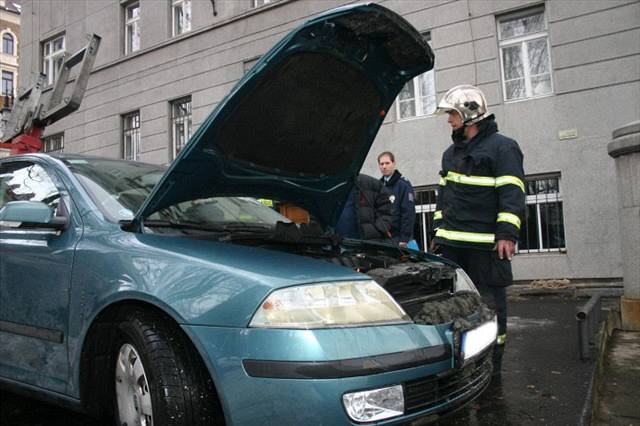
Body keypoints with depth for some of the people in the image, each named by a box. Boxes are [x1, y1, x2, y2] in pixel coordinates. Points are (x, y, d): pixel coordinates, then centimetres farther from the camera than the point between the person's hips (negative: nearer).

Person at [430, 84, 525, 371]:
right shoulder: (451, 152, 20)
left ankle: (492, 362, 14)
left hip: (486, 243, -7)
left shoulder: (502, 147, -3)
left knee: (490, 303, 2)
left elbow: (512, 193, -11)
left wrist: (507, 233, -19)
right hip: (451, 242, 7)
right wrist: (440, 230, 19)